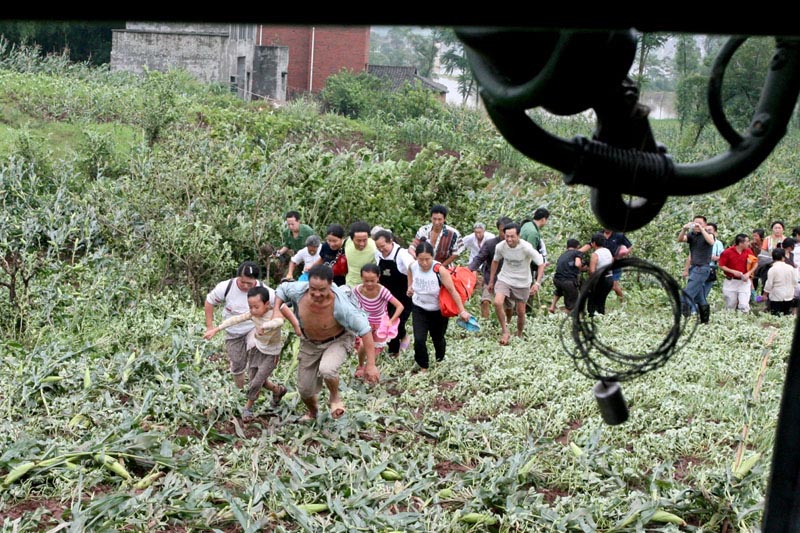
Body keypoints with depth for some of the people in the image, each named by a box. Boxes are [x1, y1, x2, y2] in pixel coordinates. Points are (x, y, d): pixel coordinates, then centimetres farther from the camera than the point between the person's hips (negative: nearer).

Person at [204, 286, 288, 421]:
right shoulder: (254, 314, -17)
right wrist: (215, 329, -17)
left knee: (257, 382, -5)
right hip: (256, 348, 5)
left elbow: (279, 322, -56)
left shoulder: (275, 314, -32)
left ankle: (248, 407, 20)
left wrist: (264, 326, -74)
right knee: (258, 380, 15)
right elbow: (235, 319, -13)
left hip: (271, 353, -5)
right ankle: (278, 390, 43)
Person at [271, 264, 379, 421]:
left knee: (327, 369, -36)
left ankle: (335, 397, -1)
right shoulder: (299, 290, -30)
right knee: (305, 389, 12)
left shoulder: (340, 305, -40)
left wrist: (370, 365, -33)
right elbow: (282, 289, -4)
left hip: (338, 340, -4)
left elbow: (364, 329, -33)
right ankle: (313, 412, 49)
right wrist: (276, 311, -20)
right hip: (309, 342, 4)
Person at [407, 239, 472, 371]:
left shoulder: (440, 270, -30)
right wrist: (410, 287, 1)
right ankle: (423, 368, 10)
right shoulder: (412, 266, -17)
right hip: (419, 309, 2)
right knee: (419, 339, -12)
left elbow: (453, 291, -27)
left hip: (438, 311, -2)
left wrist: (462, 311, -28)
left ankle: (440, 360, 48)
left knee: (438, 339, 17)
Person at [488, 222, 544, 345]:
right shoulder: (500, 246, -15)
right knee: (497, 303, -23)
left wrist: (537, 283, -27)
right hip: (504, 279, 1)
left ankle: (519, 336, 33)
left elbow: (541, 264, -16)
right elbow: (495, 261, 6)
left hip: (522, 283, -1)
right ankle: (505, 331, -8)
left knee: (521, 312, 8)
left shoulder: (526, 248, -25)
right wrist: (491, 281, 10)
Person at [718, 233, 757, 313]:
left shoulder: (748, 251, 0)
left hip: (744, 282, 1)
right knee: (730, 306, 8)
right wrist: (733, 271, -16)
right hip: (731, 282, -1)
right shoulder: (727, 252, -10)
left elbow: (755, 264, 9)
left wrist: (748, 273, -6)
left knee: (744, 306, -9)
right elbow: (721, 266, -6)